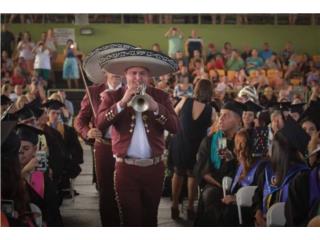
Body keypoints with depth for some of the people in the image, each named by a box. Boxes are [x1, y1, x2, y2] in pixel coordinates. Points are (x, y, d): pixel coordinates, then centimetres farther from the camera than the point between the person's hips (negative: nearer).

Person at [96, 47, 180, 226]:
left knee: (150, 219, 17)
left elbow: (175, 127, -7)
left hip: (155, 168, 2)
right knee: (131, 220, -1)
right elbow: (100, 124, -14)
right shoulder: (113, 96, 2)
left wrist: (154, 106, -20)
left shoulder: (161, 97, 5)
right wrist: (122, 102, -22)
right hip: (126, 169, -2)